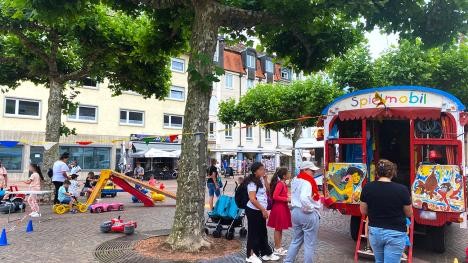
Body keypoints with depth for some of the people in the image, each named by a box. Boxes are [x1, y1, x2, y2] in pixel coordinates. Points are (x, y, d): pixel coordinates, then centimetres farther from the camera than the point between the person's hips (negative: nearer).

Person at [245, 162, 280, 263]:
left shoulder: (261, 180, 7)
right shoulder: (252, 182, -19)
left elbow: (267, 190, 17)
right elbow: (252, 199, -25)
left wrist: (265, 179, 3)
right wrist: (263, 210, -21)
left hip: (260, 210, 9)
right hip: (253, 211, -9)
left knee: (263, 232, 16)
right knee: (254, 233, 3)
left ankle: (266, 253, 28)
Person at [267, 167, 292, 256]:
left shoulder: (283, 184, 10)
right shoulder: (280, 184, -19)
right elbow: (275, 196, -24)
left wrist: (288, 198, 7)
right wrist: (287, 199, -21)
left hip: (283, 208, 10)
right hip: (279, 208, -10)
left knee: (280, 229, 15)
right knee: (278, 229, 1)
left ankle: (279, 247, 25)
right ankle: (277, 249, 11)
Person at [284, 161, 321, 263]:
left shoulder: (295, 180, 10)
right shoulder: (307, 182, -18)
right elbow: (304, 198, -32)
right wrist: (309, 208, -19)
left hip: (295, 212, 9)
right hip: (309, 214, -9)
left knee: (296, 240, 20)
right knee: (309, 244, 4)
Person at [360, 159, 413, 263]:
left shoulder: (367, 188, -8)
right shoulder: (402, 189, -15)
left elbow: (363, 211, 2)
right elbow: (409, 214, -2)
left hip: (374, 231, 3)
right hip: (395, 233, -3)